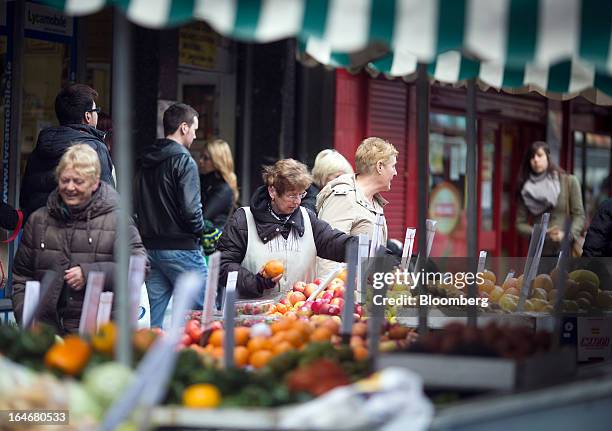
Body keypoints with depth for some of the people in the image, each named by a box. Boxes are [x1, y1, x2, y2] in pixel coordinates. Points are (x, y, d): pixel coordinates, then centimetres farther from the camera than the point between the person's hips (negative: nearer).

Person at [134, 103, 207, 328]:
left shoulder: (144, 161, 12)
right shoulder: (183, 161, -12)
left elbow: (136, 205, 13)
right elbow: (190, 209, -19)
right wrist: (199, 229, -1)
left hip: (150, 247, 8)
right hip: (180, 247, -8)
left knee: (156, 314, 10)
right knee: (203, 311, -2)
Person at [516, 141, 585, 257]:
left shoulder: (569, 181, 2)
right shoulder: (526, 189, 10)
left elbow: (579, 215, -1)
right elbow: (520, 223, 8)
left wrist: (566, 235, -20)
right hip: (538, 253, 3)